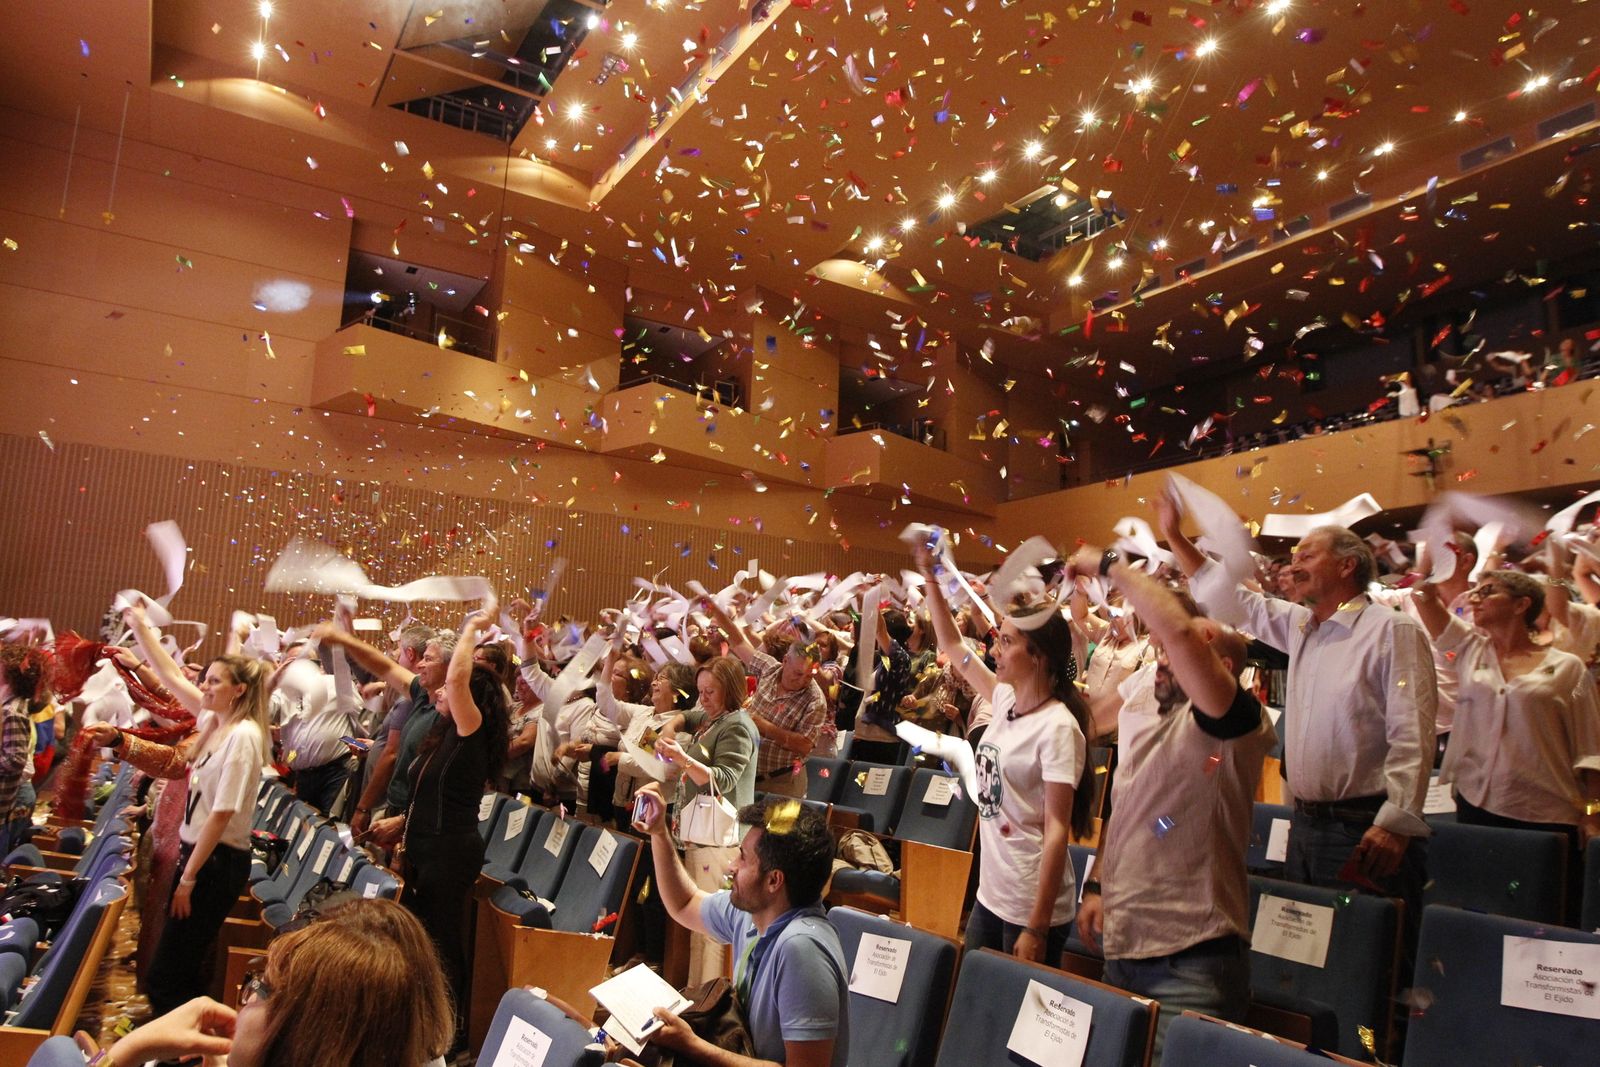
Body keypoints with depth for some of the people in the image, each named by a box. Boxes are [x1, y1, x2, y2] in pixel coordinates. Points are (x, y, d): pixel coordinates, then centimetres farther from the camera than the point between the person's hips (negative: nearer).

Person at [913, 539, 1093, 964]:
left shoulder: (1057, 728, -19)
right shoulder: (1005, 700, 3)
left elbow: (1056, 831, -20)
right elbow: (953, 646, 15)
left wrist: (1037, 929, -21)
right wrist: (930, 577, 12)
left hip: (1031, 909, -7)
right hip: (989, 896, 8)